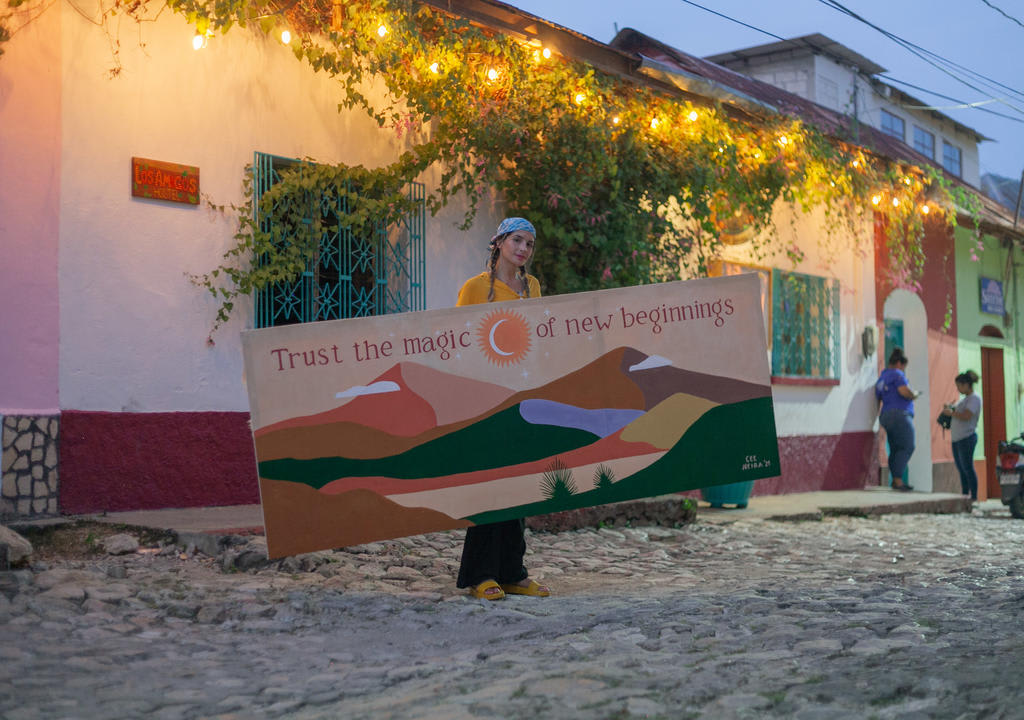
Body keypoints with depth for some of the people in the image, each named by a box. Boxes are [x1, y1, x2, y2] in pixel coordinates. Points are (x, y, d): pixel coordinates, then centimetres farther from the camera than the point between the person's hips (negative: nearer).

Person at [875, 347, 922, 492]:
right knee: (907, 447, -11)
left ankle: (895, 480, 8)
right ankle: (898, 479, -19)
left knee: (895, 450, 9)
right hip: (900, 415, -9)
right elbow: (905, 391, -19)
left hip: (886, 416, 9)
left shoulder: (881, 378, 22)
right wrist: (915, 394, 0)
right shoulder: (897, 374, -5)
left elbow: (878, 398, 26)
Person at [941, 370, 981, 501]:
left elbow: (966, 416, -22)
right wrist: (949, 409, 13)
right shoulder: (965, 399, 19)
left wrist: (951, 412, -10)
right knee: (961, 468, 10)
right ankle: (964, 495, 15)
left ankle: (974, 497, -6)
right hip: (957, 439, 9)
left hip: (967, 438, -9)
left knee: (967, 467, -9)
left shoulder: (974, 399, -10)